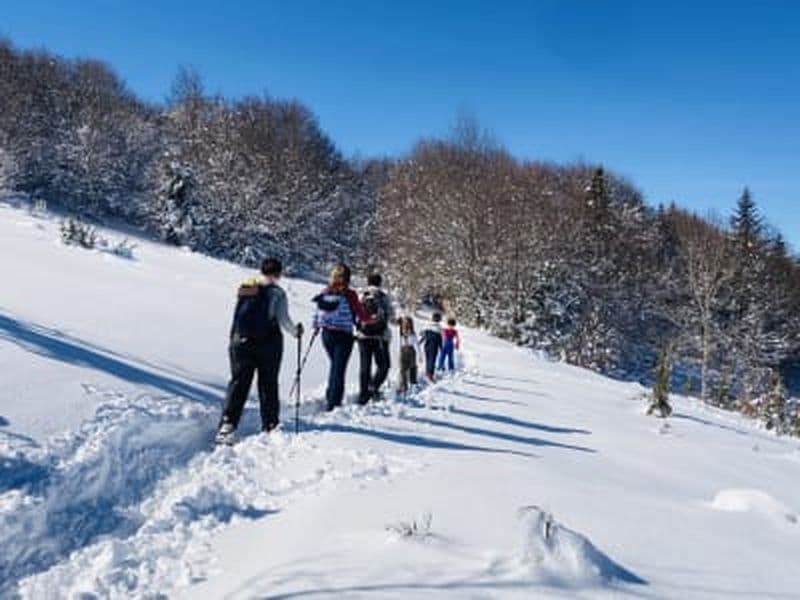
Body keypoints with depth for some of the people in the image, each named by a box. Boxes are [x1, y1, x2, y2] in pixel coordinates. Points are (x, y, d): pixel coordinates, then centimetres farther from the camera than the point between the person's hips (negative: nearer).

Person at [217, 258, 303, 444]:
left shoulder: (244, 288, 7)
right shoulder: (277, 293, -5)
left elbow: (237, 315, 9)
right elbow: (283, 320, -8)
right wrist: (296, 331, 5)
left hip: (241, 340, 3)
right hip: (268, 343, -3)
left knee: (238, 382, 5)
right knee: (268, 384, 8)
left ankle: (227, 424, -6)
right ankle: (269, 425, 14)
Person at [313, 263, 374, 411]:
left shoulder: (324, 293, -1)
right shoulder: (350, 295, -12)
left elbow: (318, 312, 6)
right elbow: (362, 315, -7)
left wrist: (317, 326, 25)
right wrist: (373, 320, 12)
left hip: (327, 334, 5)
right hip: (344, 336, -5)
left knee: (335, 365, 23)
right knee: (339, 369, 1)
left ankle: (331, 397, 30)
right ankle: (333, 403, -2)